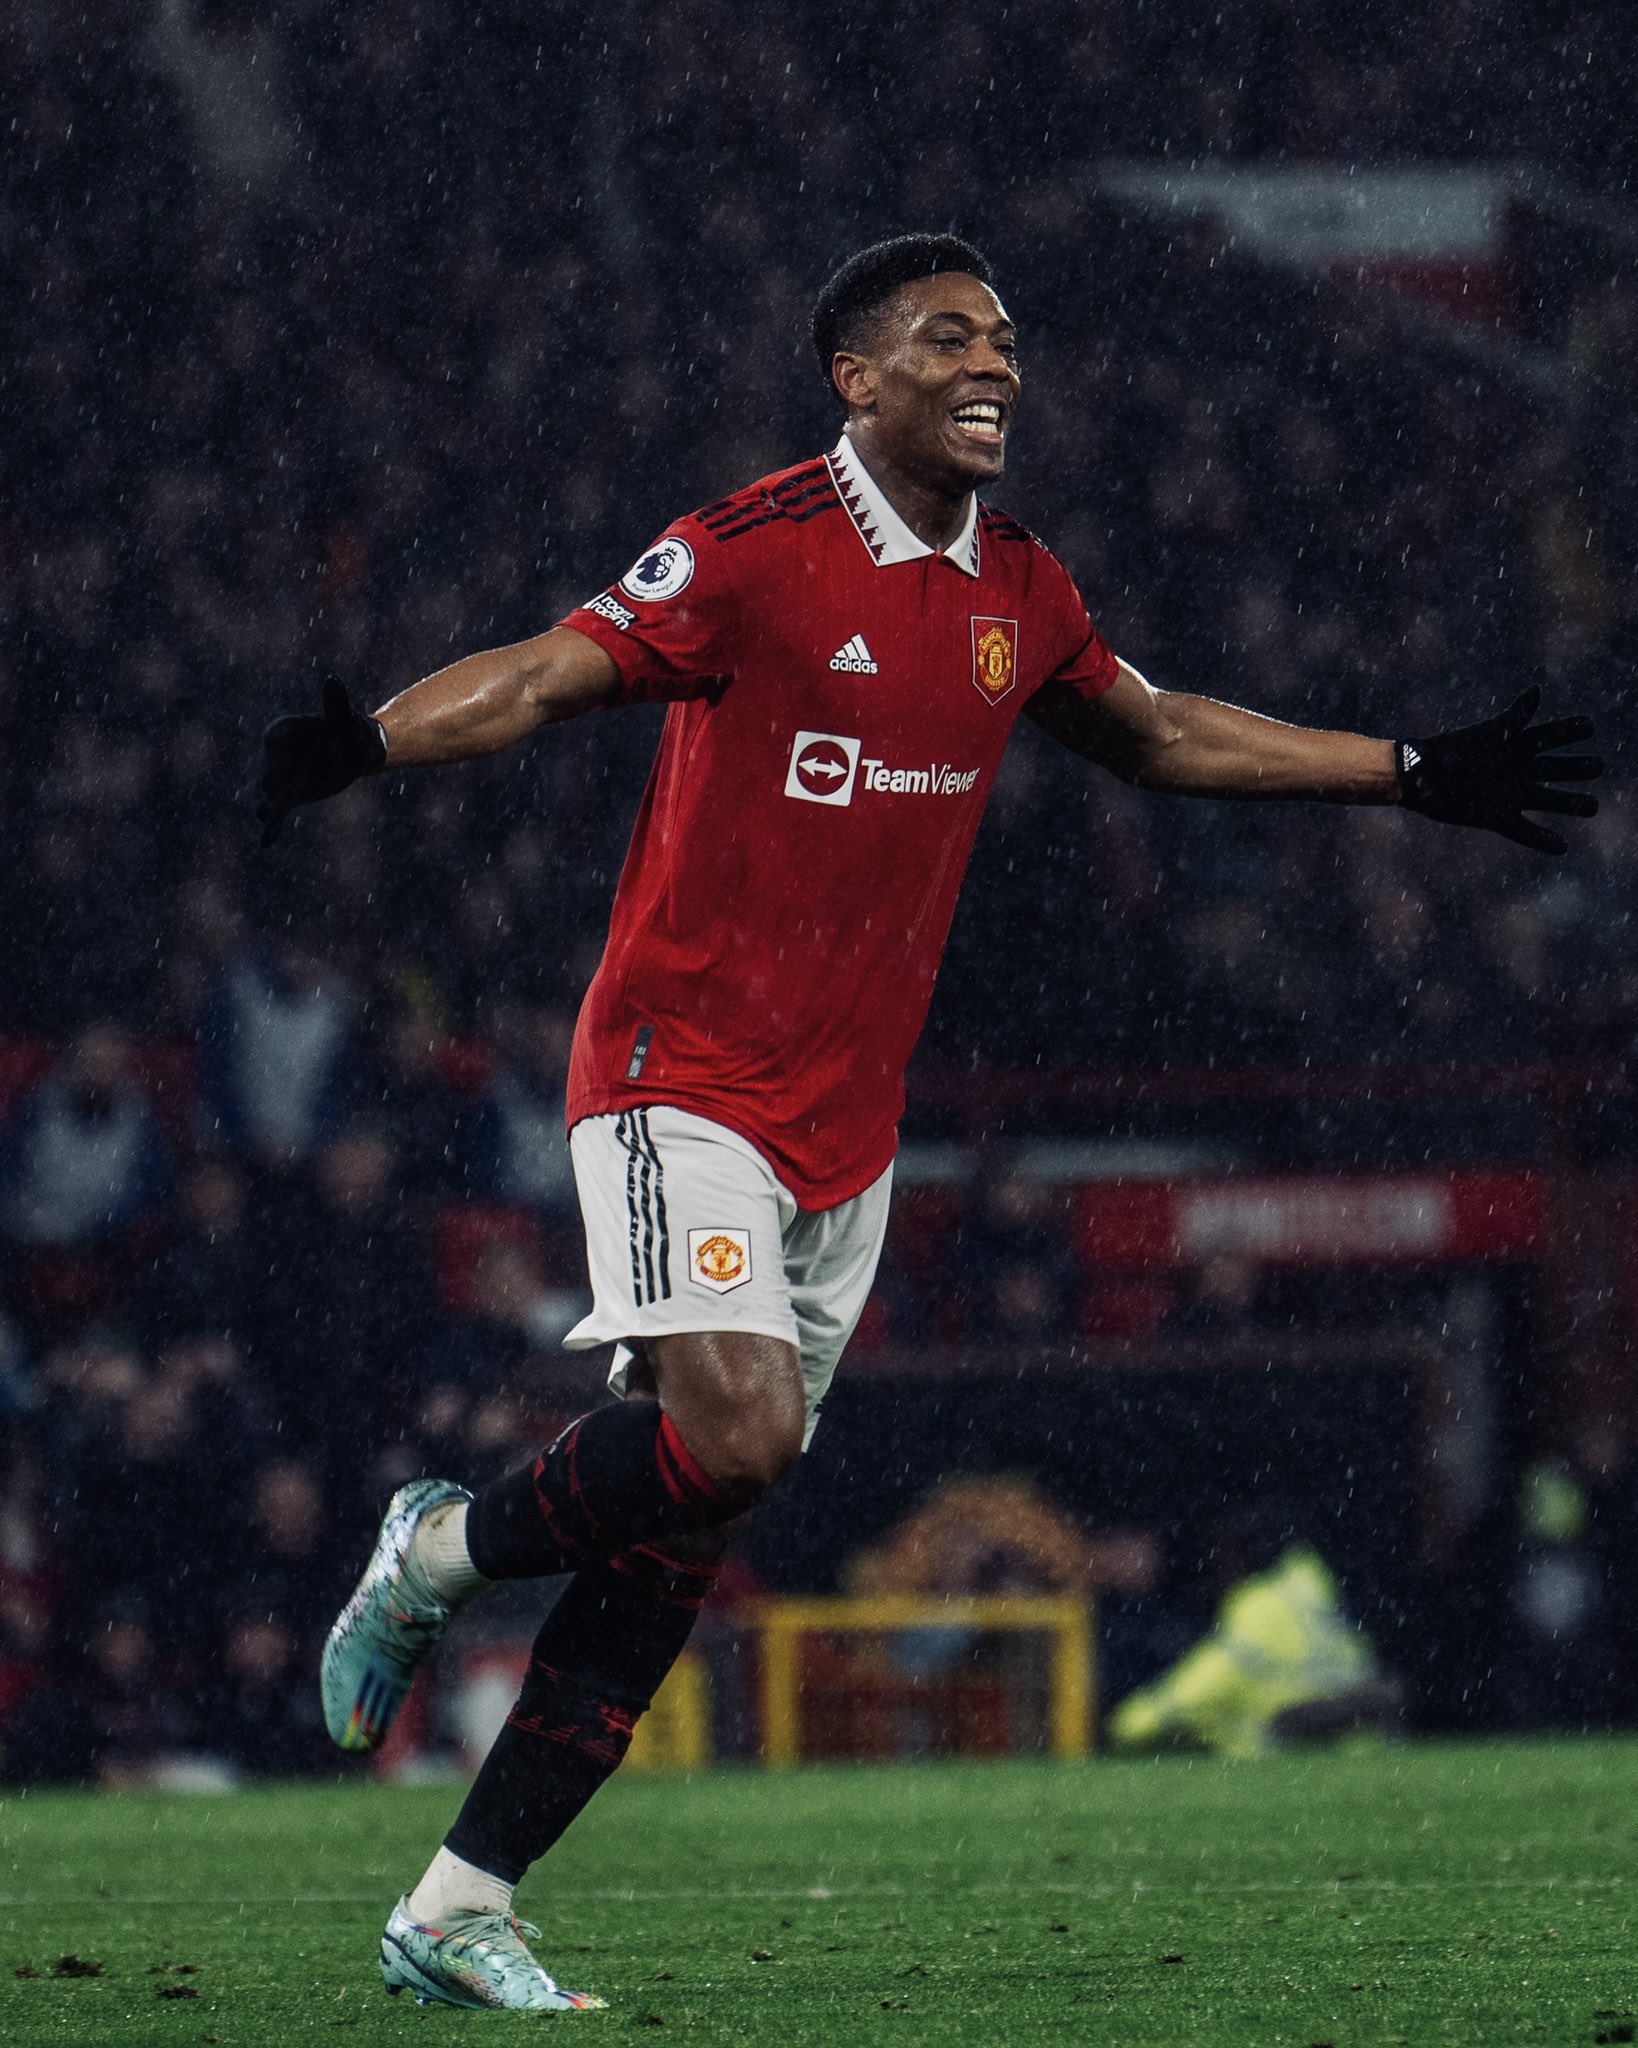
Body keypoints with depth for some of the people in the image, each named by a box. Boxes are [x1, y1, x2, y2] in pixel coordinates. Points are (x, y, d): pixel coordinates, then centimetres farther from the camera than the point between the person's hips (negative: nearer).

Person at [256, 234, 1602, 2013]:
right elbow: (546, 675, -18)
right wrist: (365, 742, -38)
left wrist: (1420, 777, 28)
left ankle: (456, 1912, 6)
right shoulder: (753, 551, -10)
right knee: (734, 1429, -26)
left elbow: (1160, 734, 27)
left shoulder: (1017, 594, 11)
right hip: (685, 1076, -6)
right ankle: (441, 1549, 3)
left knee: (682, 1534, 2)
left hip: (848, 1125, 6)